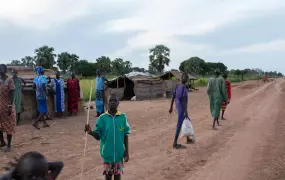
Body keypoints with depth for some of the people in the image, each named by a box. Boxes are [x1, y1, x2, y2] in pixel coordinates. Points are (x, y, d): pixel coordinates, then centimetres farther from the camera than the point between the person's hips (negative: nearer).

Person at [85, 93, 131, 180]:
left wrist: (126, 151, 1)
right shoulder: (102, 118, -6)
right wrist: (90, 132, -24)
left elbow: (125, 136, 2)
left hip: (119, 152, 1)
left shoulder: (123, 117, -4)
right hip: (107, 152, 0)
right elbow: (98, 136, -3)